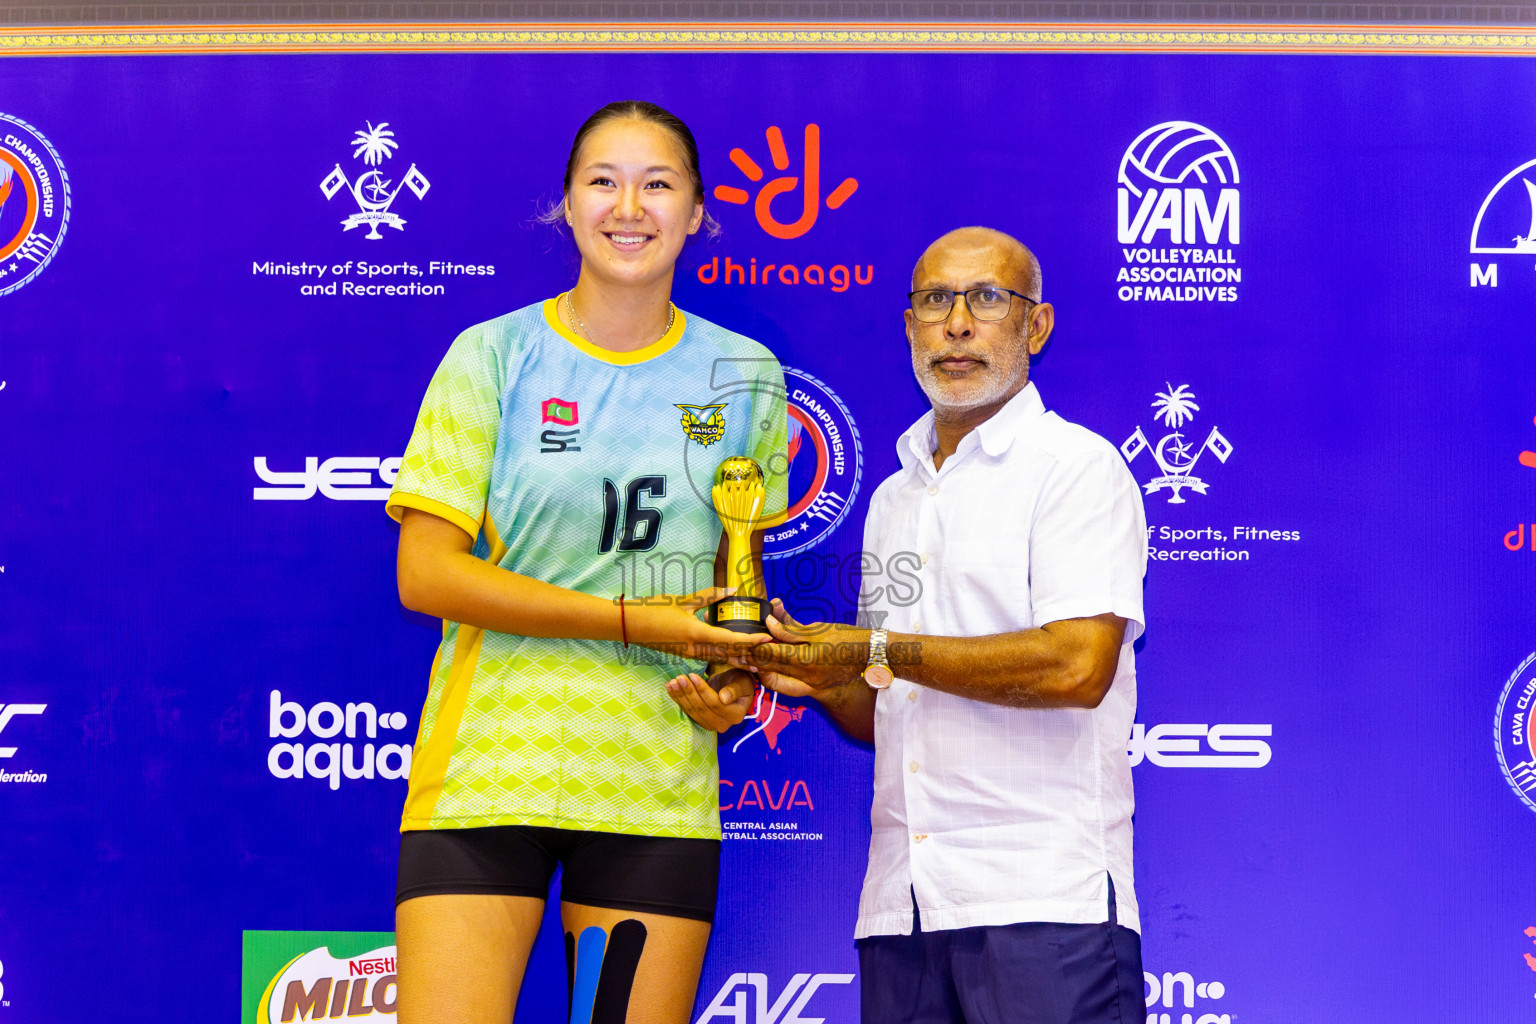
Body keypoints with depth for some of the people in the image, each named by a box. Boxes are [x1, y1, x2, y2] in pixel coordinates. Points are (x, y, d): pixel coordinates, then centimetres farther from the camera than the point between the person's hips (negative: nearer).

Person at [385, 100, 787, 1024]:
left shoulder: (745, 376, 9)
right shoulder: (493, 357, 1)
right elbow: (425, 575, -6)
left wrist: (738, 667, -3)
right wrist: (633, 620, -12)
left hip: (659, 783, 2)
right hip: (488, 764, -2)